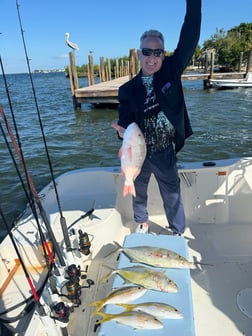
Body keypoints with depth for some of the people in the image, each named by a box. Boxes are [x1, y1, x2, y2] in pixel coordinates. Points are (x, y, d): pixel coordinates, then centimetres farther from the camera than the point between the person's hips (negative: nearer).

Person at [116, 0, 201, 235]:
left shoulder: (171, 71, -5)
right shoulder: (128, 89, -5)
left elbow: (189, 38, -13)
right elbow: (125, 120, -5)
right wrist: (124, 132, -28)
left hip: (165, 153, -1)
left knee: (172, 194, 14)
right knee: (138, 191, 21)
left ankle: (178, 233, 37)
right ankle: (141, 222, 48)